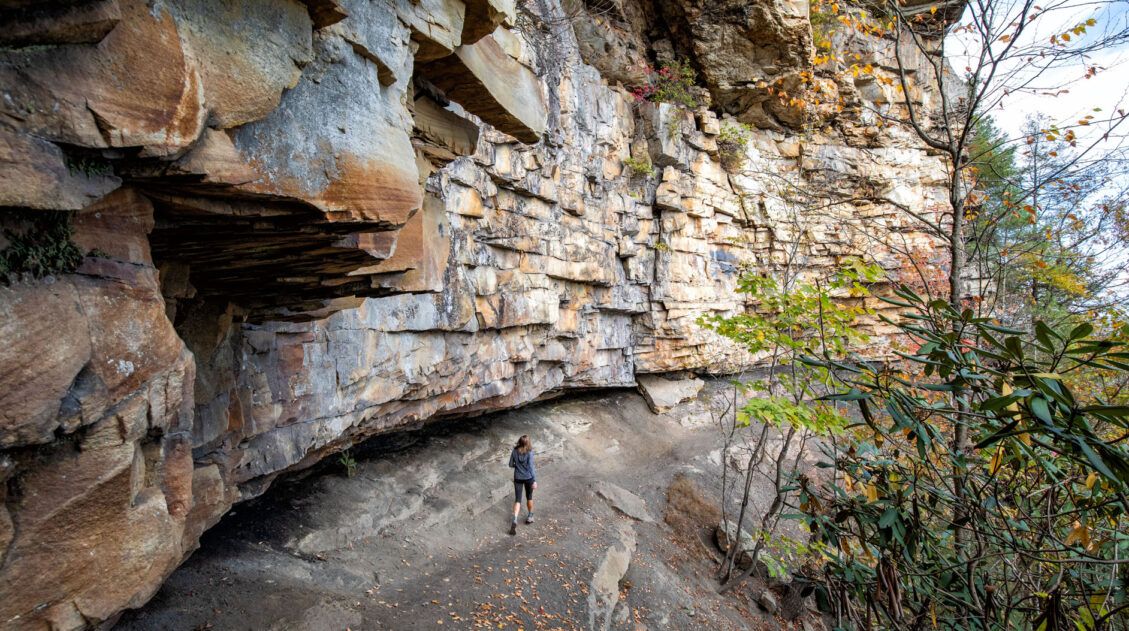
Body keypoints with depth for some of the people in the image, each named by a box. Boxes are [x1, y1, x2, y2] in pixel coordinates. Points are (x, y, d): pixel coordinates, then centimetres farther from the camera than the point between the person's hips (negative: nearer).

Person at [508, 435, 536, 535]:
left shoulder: (514, 451, -7)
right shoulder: (529, 453, -16)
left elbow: (511, 465, 2)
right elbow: (531, 467, -16)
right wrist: (535, 480, -12)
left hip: (518, 478, 2)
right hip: (528, 478, -2)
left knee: (517, 499, 4)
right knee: (529, 497, 20)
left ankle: (515, 519, -13)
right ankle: (530, 516, 34)